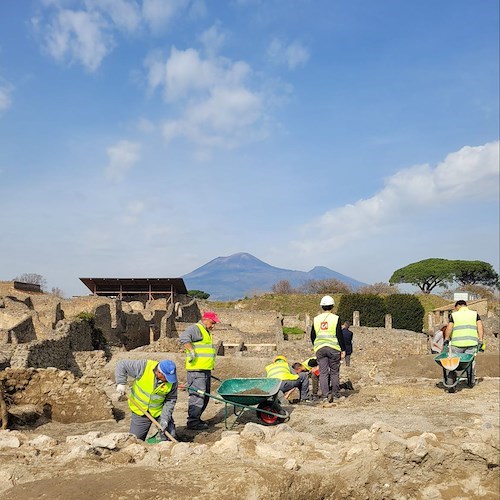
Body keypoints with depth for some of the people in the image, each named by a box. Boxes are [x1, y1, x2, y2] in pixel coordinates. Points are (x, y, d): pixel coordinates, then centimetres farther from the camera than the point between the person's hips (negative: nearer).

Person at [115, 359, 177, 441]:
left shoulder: (172, 381, -19)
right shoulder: (143, 367, -25)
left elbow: (171, 400, -10)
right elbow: (122, 364, -16)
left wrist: (165, 418, -19)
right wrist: (121, 383, -25)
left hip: (160, 412, 1)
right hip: (140, 411, -1)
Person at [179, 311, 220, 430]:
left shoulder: (206, 332, 23)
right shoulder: (195, 328, -9)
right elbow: (183, 337, -28)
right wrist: (192, 351, -30)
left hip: (205, 371, 10)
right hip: (196, 371, -10)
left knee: (205, 397, 14)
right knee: (197, 395, -9)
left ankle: (197, 419, 24)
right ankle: (192, 422, -4)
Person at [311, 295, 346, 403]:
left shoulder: (316, 319, 6)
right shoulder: (335, 318, -5)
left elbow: (312, 336, 12)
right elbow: (340, 335, -6)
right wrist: (343, 350, 0)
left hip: (319, 349, 2)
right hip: (333, 348, -2)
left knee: (323, 372, 3)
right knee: (334, 372, 9)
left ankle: (326, 393, -9)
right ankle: (336, 393, 16)